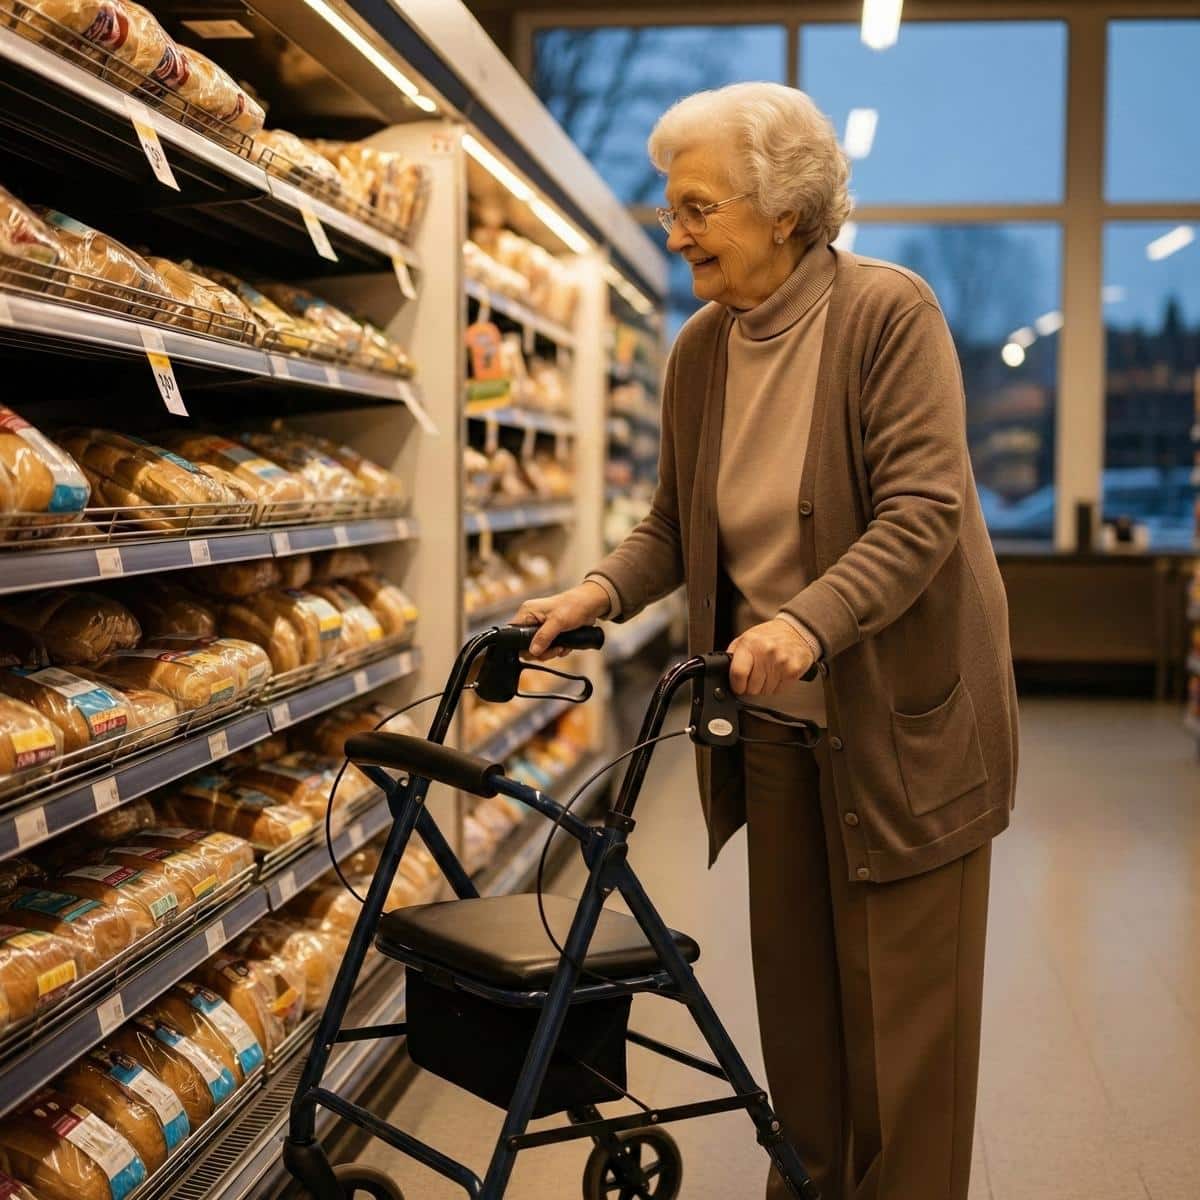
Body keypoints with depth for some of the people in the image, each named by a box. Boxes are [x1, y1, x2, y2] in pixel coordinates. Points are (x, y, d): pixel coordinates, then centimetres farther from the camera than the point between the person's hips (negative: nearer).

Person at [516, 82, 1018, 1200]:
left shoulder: (890, 312, -14)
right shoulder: (698, 349, 4)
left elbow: (922, 511, -22)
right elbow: (676, 520, 10)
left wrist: (810, 621, -35)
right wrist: (602, 589, -9)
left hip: (899, 713, -5)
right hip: (776, 713, 6)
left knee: (902, 994, 4)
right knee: (793, 981, 15)